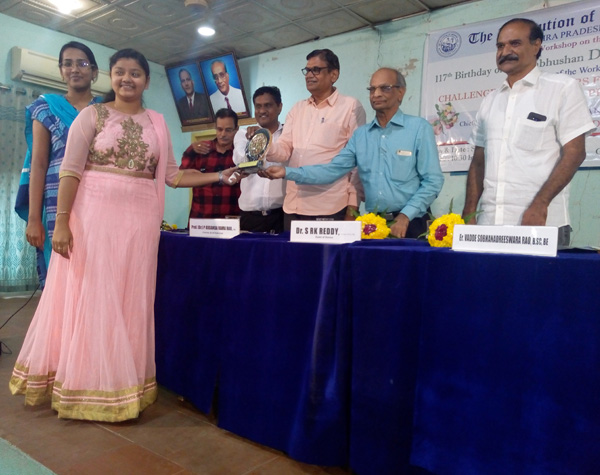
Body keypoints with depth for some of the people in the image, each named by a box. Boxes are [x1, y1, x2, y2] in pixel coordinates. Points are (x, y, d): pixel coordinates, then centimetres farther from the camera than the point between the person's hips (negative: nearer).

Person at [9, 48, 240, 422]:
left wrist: (219, 177, 3)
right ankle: (85, 385, 16)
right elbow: (70, 171, -4)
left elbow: (172, 175, 11)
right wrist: (61, 221, -13)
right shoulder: (92, 115, 3)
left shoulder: (157, 123, 13)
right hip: (94, 214, -3)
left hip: (140, 220, 3)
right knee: (90, 296, 1)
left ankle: (121, 385, 20)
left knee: (131, 300, 6)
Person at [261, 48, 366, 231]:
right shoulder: (297, 109, 16)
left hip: (330, 208, -5)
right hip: (293, 206, 5)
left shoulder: (351, 107, 0)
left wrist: (353, 205, -8)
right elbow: (285, 149, 10)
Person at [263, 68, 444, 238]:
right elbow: (332, 169, 2)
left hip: (408, 224, -3)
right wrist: (287, 172, -8)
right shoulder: (360, 134, 10)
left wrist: (406, 215, -15)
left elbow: (432, 180, -6)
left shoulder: (419, 128, -3)